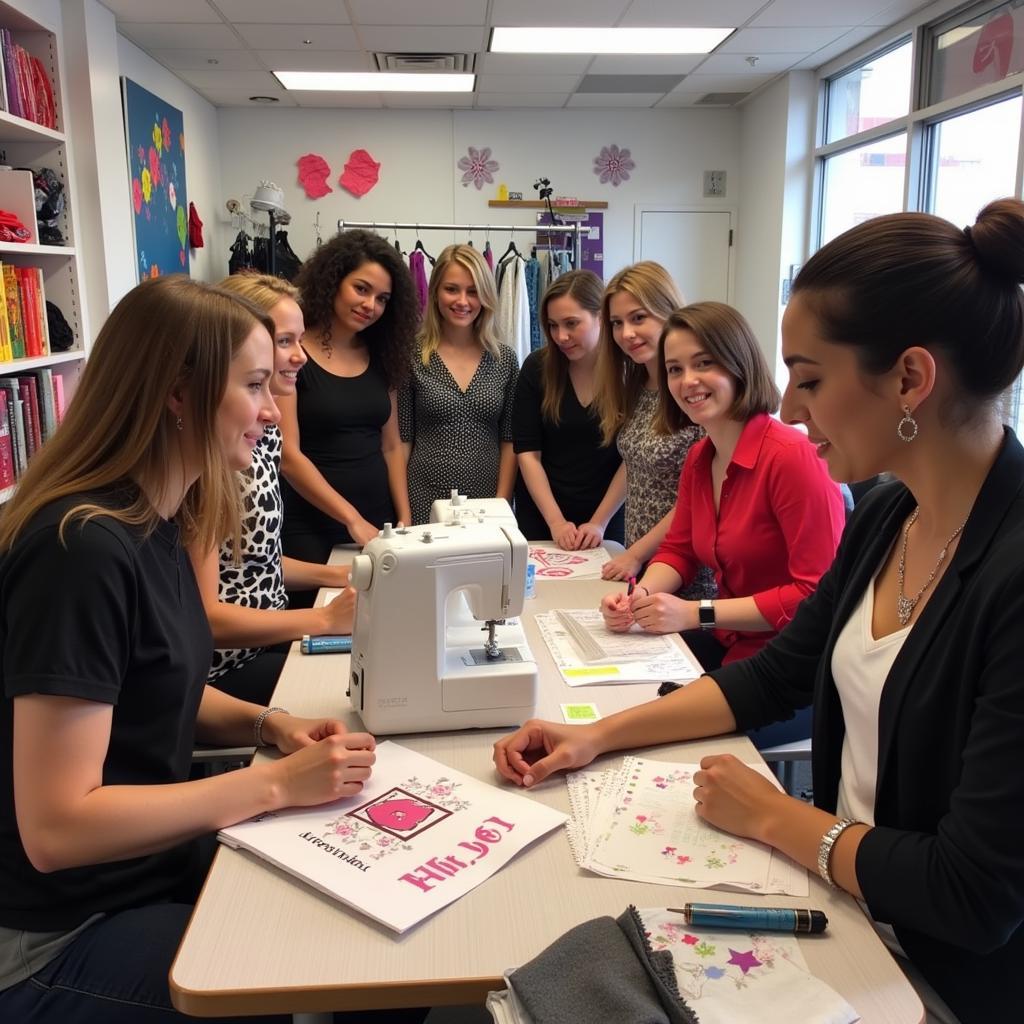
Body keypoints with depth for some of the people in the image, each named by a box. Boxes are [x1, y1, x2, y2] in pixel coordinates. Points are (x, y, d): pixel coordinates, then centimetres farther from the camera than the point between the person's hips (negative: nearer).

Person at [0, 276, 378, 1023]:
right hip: (61, 938, -8)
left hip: (157, 869, 8)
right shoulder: (84, 549, -27)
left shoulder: (156, 525, 0)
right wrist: (276, 783, -23)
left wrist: (268, 724, -4)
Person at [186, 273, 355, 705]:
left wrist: (336, 574, 3)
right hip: (229, 668, -8)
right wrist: (325, 618, -22)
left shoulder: (265, 430, 6)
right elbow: (201, 615, -22)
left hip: (271, 637, 8)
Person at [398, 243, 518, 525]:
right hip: (424, 502, -2)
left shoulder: (505, 359, 3)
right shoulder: (412, 356, -3)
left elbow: (510, 440, 5)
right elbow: (401, 440, -2)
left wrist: (502, 504, -3)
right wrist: (401, 511, -6)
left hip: (487, 504, 2)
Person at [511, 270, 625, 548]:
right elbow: (527, 452, -8)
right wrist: (555, 521, -15)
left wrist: (599, 522, -13)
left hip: (607, 516, -1)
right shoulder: (536, 367, -7)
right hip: (540, 513, 1)